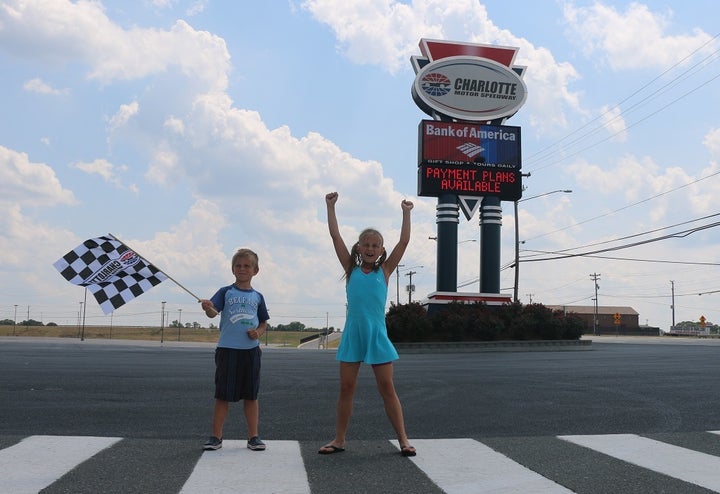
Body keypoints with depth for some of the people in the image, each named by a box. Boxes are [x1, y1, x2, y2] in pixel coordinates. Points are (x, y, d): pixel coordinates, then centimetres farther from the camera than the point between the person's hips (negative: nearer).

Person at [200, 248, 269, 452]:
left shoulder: (257, 297, 8)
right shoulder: (226, 292, 1)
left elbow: (264, 324, 16)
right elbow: (213, 311, -15)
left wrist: (258, 332, -6)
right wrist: (208, 308, -38)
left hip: (251, 350, 2)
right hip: (227, 349, -2)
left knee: (251, 395, 8)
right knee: (223, 396, 3)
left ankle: (253, 436, 17)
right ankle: (216, 437, 12)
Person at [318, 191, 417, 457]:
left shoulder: (385, 270, 4)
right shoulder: (351, 268, 5)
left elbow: (404, 241, -1)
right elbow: (335, 236, 2)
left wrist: (406, 213, -1)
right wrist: (331, 207, 0)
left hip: (377, 336, -1)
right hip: (352, 336, 1)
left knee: (387, 388, 3)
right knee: (346, 388, 6)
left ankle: (403, 439, 9)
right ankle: (339, 439, 15)